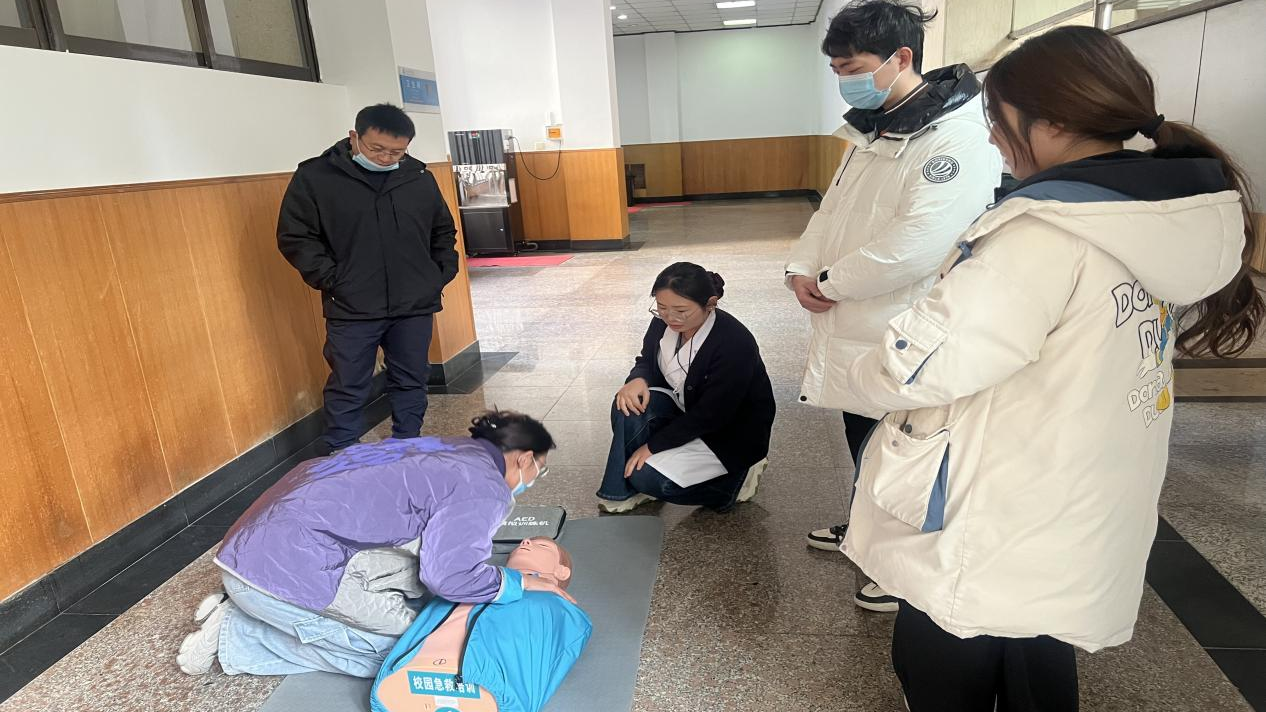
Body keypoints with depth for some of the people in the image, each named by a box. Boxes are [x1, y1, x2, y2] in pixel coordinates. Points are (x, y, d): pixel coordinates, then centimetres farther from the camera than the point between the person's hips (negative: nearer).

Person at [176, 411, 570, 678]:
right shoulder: (484, 487, -11)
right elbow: (449, 576, -19)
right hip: (286, 568, -9)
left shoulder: (453, 448, 14)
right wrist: (522, 583, -3)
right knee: (400, 645, 0)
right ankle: (233, 635, 5)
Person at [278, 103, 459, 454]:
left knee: (411, 383, 13)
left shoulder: (419, 177, 5)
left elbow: (443, 231, 17)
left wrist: (442, 274, 6)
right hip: (351, 309, -3)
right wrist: (332, 280, -10)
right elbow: (294, 237, -2)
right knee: (347, 391, 4)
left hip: (416, 307, 3)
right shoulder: (315, 177, -4)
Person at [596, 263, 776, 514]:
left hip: (730, 433, -6)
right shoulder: (663, 322, -12)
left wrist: (652, 446, -22)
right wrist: (638, 380, -21)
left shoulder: (735, 344, -31)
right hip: (686, 412, 7)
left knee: (647, 475, -22)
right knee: (628, 406, -22)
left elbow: (710, 416, -27)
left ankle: (734, 479, -1)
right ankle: (621, 491, -6)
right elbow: (647, 361, 6)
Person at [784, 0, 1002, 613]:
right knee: (862, 440, 24)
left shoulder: (960, 138, -20)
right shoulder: (871, 130, 10)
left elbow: (915, 245, -29)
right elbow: (832, 209, 12)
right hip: (851, 326, 8)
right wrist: (802, 269, -5)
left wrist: (830, 281, -18)